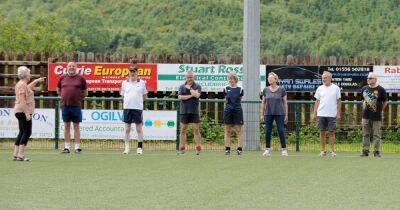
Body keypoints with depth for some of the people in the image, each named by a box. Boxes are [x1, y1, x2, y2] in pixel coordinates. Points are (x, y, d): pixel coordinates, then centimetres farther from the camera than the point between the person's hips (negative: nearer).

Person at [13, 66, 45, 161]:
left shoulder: (22, 84, 17)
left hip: (20, 111, 10)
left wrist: (36, 81, 48)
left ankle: (15, 154, 12)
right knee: (27, 132, -10)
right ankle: (20, 155, -15)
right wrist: (27, 113, -26)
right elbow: (22, 100, -22)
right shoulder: (22, 85, -14)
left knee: (22, 132, 13)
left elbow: (28, 88, 42)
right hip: (23, 111, -10)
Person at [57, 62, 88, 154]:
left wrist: (77, 97, 5)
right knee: (67, 126, 5)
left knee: (76, 126, 0)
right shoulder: (62, 78, 8)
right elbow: (58, 90, 21)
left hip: (76, 106, -2)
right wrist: (66, 96, 12)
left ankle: (77, 147, 3)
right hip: (65, 105, 2)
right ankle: (67, 147, 9)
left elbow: (85, 93, 10)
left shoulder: (81, 79, 2)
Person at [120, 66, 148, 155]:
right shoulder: (125, 83, 8)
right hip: (127, 107, 1)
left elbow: (145, 96, 12)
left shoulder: (141, 82, 5)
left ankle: (140, 147, 4)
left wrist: (138, 101, 3)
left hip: (138, 108, -1)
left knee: (139, 128, 0)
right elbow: (123, 95, 14)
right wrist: (129, 101, 3)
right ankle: (127, 147, 9)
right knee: (127, 128, 4)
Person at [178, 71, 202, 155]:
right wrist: (191, 95, -11)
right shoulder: (182, 87, 9)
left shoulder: (197, 86, 4)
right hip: (184, 111, 2)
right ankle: (182, 148, 8)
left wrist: (189, 88, -6)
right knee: (183, 130, 4)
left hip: (194, 111, -2)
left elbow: (197, 95, -14)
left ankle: (198, 147, -3)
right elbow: (180, 97, -5)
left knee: (196, 129, -4)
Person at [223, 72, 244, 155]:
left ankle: (240, 148, -4)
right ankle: (227, 148, 7)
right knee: (227, 131, 3)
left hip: (237, 111, -2)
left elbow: (240, 99, 10)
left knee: (238, 130, -4)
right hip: (228, 111, 2)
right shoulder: (226, 89, 5)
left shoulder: (240, 89, 1)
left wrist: (235, 104, 10)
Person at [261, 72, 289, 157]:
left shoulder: (281, 90, 0)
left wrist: (286, 115, 0)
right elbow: (263, 102, 12)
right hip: (268, 114, 2)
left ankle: (284, 150, 0)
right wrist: (262, 114, 8)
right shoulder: (265, 90, 7)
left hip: (279, 113, -2)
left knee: (281, 131, -5)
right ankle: (267, 150, 7)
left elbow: (285, 102, 3)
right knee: (268, 131, 1)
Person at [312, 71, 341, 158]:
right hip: (321, 114, 2)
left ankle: (332, 150, 2)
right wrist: (314, 113, 5)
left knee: (331, 132, -2)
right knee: (322, 132, 3)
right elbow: (317, 101, 11)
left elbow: (338, 101, 4)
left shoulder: (336, 88, 3)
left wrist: (338, 113, -1)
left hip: (332, 114, -2)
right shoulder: (320, 88, 9)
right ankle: (323, 150, 10)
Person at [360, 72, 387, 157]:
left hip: (376, 116, -4)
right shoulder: (364, 89, 9)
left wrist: (379, 111, 3)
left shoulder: (380, 89, -4)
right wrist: (364, 107, 12)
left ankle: (377, 152, 3)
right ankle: (365, 151, 12)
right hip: (366, 116, 4)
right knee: (365, 134, 7)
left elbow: (385, 102, 3)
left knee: (376, 135, -1)